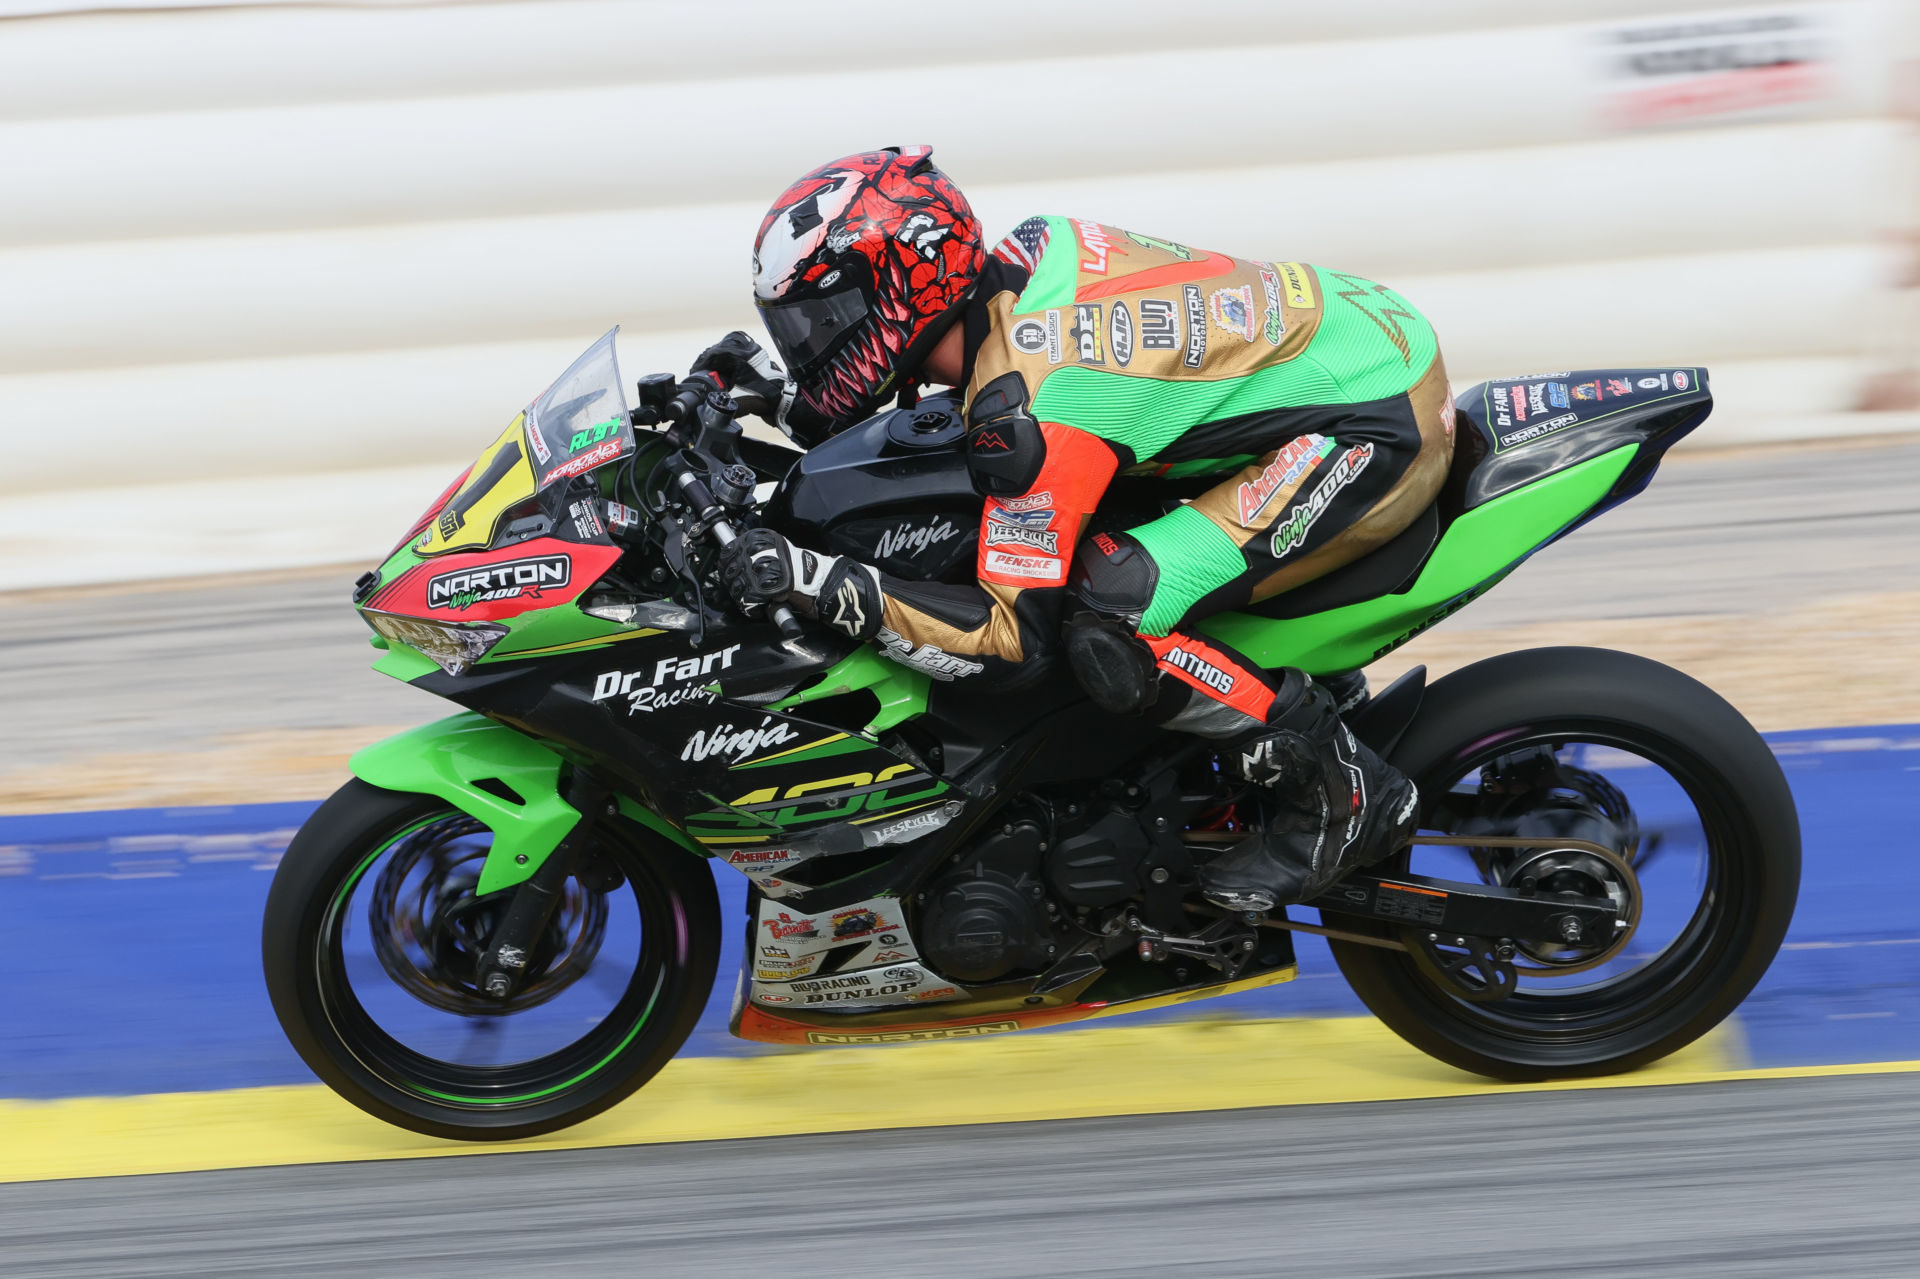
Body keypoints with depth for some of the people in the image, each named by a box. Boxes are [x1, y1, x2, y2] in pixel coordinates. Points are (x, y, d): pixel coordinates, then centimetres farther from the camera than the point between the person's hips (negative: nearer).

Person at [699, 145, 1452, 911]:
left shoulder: (1026, 402, -24)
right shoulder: (1027, 253, 2)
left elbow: (1012, 636, -22)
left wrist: (819, 585, -25)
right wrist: (779, 397, 7)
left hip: (1379, 430, -10)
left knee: (1108, 625, -21)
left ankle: (1342, 795, -5)